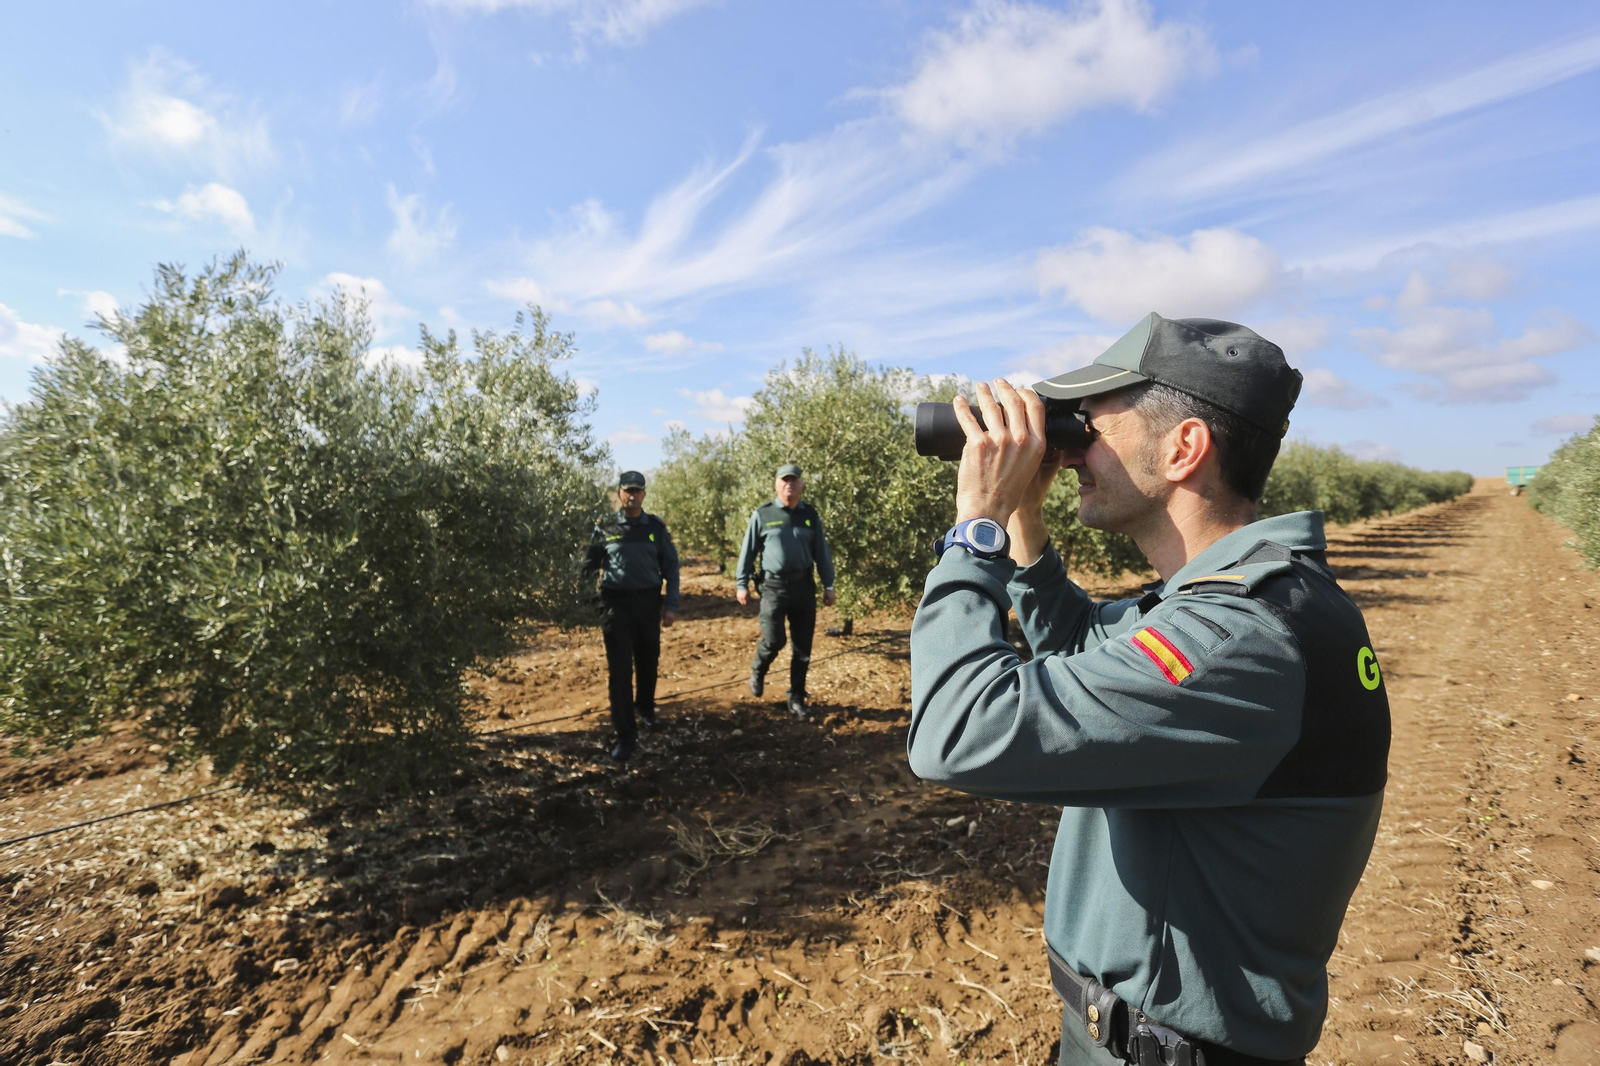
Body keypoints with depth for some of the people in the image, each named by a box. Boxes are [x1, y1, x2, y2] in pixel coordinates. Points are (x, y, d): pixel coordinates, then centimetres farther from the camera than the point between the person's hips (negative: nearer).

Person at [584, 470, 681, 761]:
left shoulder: (656, 527, 2)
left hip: (648, 601, 2)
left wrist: (671, 606, -2)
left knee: (648, 661, 15)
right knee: (620, 669, -4)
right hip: (616, 603, -1)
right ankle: (626, 735, 1)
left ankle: (645, 707, 41)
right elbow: (589, 566, 7)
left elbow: (671, 568, 5)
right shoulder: (605, 528, 1)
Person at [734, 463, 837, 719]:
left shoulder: (810, 515, 7)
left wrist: (829, 585, 6)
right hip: (773, 587, -3)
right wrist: (741, 584, 1)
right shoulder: (762, 514, 0)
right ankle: (758, 671, 26)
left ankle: (796, 699, 20)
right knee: (773, 641, -9)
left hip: (804, 586, 3)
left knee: (803, 647, 5)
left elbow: (822, 552, 10)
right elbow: (748, 551, 4)